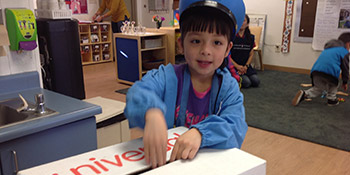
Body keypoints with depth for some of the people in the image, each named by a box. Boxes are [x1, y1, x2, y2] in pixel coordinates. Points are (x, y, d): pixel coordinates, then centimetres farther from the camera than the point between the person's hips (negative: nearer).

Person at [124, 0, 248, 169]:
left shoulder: (229, 88, -2)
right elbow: (138, 92, -25)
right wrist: (152, 113, -46)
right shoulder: (167, 76, -7)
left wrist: (200, 133, -35)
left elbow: (235, 126, -17)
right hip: (164, 160, -1)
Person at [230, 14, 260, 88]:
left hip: (246, 66, 5)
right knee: (246, 82, -24)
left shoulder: (250, 37, 10)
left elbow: (251, 54, 12)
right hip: (233, 66, -5)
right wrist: (237, 66, -14)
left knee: (256, 82, -14)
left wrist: (246, 66, -5)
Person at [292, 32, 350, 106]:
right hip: (330, 71, -5)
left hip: (315, 70, 5)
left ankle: (304, 94, 1)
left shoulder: (328, 48, 32)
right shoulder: (344, 51, 12)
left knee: (318, 89, 22)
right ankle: (331, 99, 27)